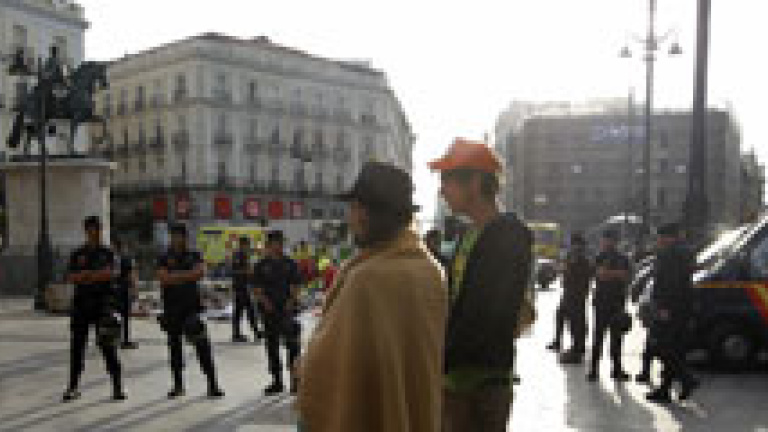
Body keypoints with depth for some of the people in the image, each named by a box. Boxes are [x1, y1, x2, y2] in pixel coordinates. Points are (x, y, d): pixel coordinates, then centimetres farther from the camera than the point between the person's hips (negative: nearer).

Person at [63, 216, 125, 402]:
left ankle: (117, 386, -1)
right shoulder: (77, 254, 9)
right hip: (81, 303, 2)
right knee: (77, 346, 7)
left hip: (103, 303, -2)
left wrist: (85, 275, -9)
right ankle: (73, 386, 19)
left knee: (108, 346, -5)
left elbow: (108, 274, -11)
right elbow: (71, 278, -1)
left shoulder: (107, 253, 5)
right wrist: (96, 275, -12)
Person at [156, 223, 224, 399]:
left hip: (192, 306, -1)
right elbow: (164, 278, -10)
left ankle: (212, 384, -3)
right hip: (172, 308, 1)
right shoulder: (165, 259, 6)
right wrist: (188, 275, -10)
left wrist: (176, 276, -11)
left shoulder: (194, 256, 8)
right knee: (174, 347, 8)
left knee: (203, 346, -6)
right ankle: (178, 385, 21)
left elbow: (200, 272, -10)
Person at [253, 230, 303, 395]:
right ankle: (277, 381, 20)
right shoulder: (261, 265, 3)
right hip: (269, 310, 1)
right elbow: (257, 288, 1)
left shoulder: (290, 264, 4)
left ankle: (295, 378, -4)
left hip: (287, 309, -1)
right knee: (272, 346, 9)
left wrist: (291, 301, -11)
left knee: (292, 343, -11)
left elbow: (296, 286, 2)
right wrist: (265, 302, -11)